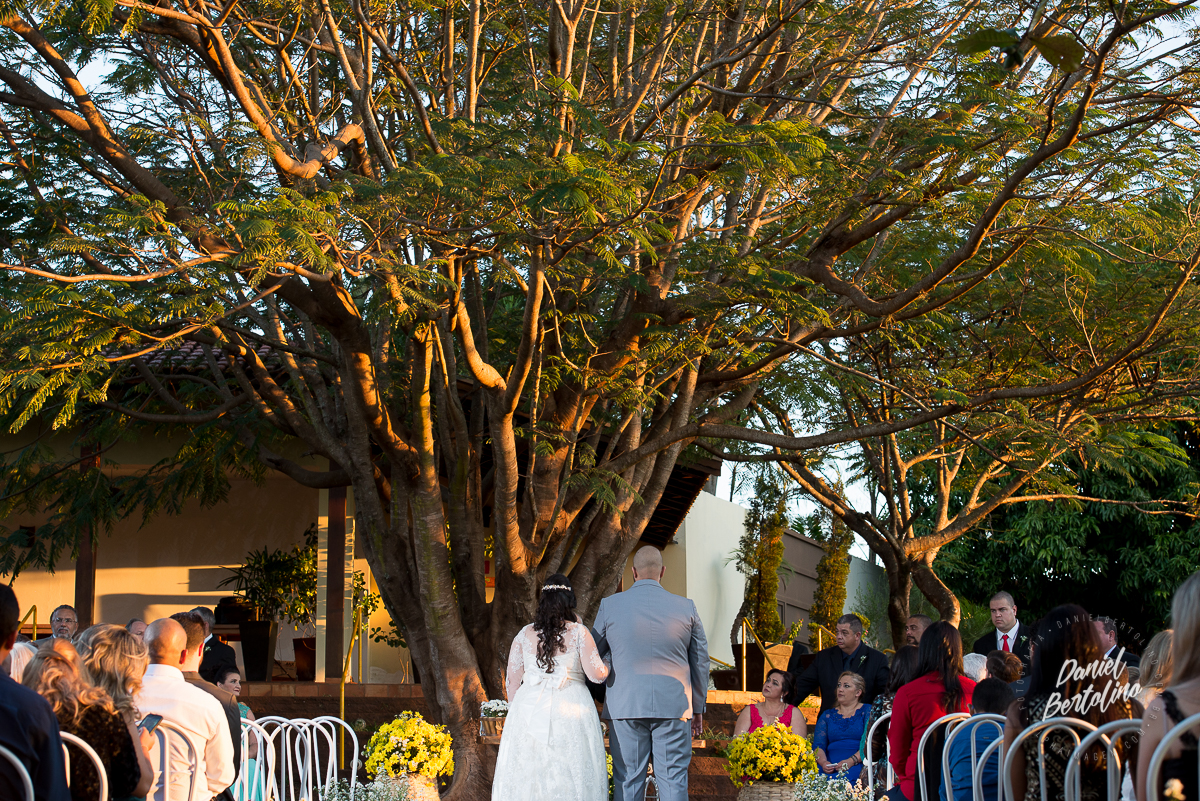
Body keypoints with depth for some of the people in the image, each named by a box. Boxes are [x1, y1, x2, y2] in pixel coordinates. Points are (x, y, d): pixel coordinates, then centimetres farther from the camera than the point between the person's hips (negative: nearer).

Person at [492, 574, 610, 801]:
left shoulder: (524, 634, 7)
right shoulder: (579, 632, 0)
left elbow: (512, 681, 8)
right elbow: (596, 674, -5)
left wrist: (516, 712, 19)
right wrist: (607, 666, 16)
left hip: (529, 712, 2)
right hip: (571, 710, -2)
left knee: (527, 777, 3)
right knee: (570, 778, 0)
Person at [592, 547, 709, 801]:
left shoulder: (610, 605, -1)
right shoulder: (687, 608, 2)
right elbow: (700, 662, 9)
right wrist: (698, 706, 20)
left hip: (625, 704, 0)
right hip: (673, 704, 1)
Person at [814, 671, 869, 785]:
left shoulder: (867, 711, 12)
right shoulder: (827, 715, 24)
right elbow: (818, 745, 11)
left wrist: (851, 761, -20)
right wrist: (823, 762, -13)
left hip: (857, 766, -3)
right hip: (829, 768, 3)